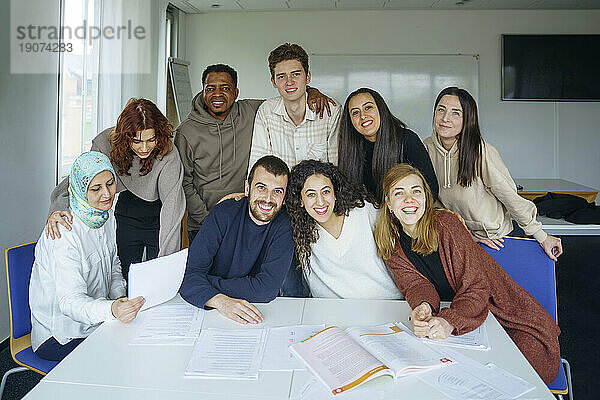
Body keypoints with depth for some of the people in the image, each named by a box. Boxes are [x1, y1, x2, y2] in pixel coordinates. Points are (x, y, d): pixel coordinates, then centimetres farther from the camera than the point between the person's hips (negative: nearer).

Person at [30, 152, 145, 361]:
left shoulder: (106, 216, 2)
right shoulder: (64, 234, -25)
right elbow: (70, 301, -30)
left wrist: (120, 298, -6)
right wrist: (112, 310, -50)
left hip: (95, 321, 7)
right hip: (60, 335, -7)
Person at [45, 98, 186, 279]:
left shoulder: (168, 155, -26)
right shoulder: (106, 143, -18)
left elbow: (172, 205, -30)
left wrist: (166, 258, -37)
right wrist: (58, 208, -39)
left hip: (159, 220, -2)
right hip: (125, 215, 2)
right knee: (126, 279, 6)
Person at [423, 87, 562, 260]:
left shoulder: (482, 152, -23)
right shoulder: (427, 148, -11)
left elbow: (510, 197, -14)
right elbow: (432, 201, -3)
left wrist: (542, 237, -9)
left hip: (497, 237, -3)